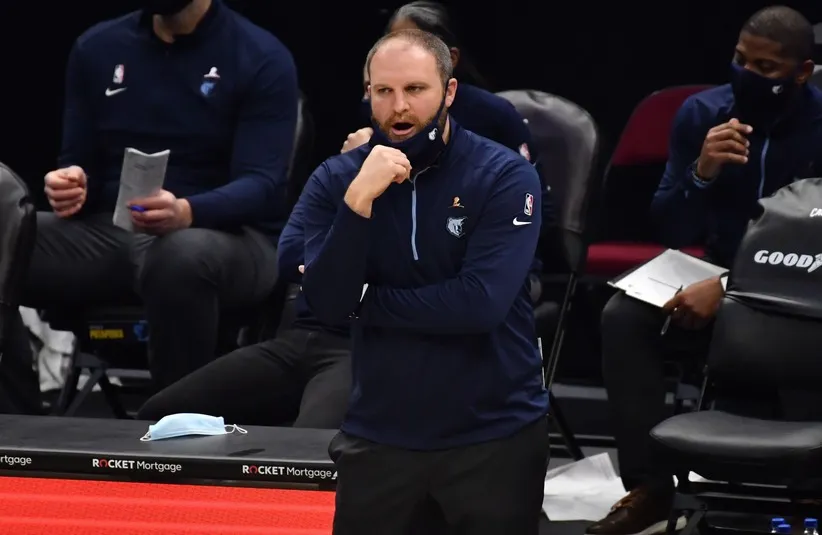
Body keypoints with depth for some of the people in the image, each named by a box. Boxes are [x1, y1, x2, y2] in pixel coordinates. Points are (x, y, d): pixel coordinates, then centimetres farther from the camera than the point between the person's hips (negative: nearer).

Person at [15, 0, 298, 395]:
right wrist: (71, 186, -13)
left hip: (229, 237, -4)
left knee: (182, 254, -41)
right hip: (108, 231, 4)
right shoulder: (96, 48, 11)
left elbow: (261, 185, -13)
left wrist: (186, 212, -34)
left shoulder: (262, 59, -4)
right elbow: (80, 163, 13)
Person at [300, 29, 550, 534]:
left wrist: (362, 300, -11)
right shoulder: (334, 181, -3)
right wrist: (359, 199, -25)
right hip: (381, 433, 2)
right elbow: (326, 304, -13)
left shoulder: (506, 176, -11)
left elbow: (481, 302, -21)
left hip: (496, 433, -2)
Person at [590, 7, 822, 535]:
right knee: (625, 317, -23)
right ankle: (650, 489, -18)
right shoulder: (704, 113, -2)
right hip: (719, 274, 4)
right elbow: (674, 232, -1)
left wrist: (728, 288, -30)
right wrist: (703, 173, -22)